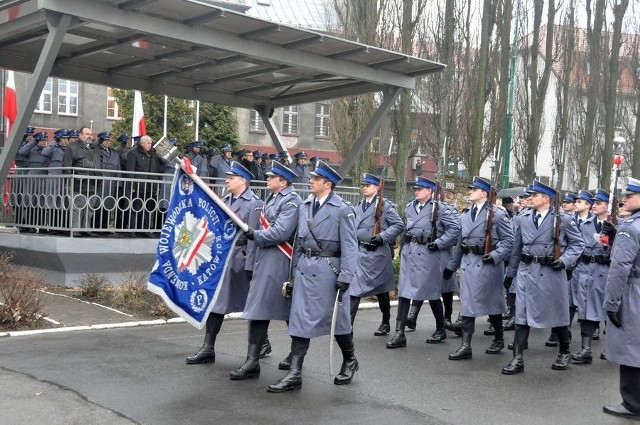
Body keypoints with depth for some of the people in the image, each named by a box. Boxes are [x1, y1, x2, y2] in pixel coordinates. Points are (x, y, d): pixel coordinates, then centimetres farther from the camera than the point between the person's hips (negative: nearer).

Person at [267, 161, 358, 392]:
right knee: (300, 319, 2)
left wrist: (344, 278, -16)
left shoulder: (343, 210, -8)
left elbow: (349, 247, -10)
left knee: (336, 318, 8)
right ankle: (294, 374, 4)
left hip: (327, 269, -5)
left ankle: (350, 360, 32)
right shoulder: (304, 207, 10)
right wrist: (294, 271, 14)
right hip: (304, 268, 5)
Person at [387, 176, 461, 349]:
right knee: (403, 292, -1)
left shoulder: (440, 208, -7)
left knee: (432, 293, 6)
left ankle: (440, 330, 25)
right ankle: (399, 334, 0)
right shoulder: (409, 208, 12)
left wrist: (438, 243, -15)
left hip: (428, 254, -5)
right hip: (409, 253, 6)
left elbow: (455, 228, -11)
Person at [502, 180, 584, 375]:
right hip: (526, 271, 3)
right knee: (521, 315, 1)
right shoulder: (522, 218, 7)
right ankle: (517, 359, 4)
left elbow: (578, 244, 2)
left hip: (551, 272, -3)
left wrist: (564, 260, -12)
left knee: (557, 314, 10)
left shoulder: (564, 219, -4)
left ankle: (564, 352, 33)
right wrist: (510, 272, 15)